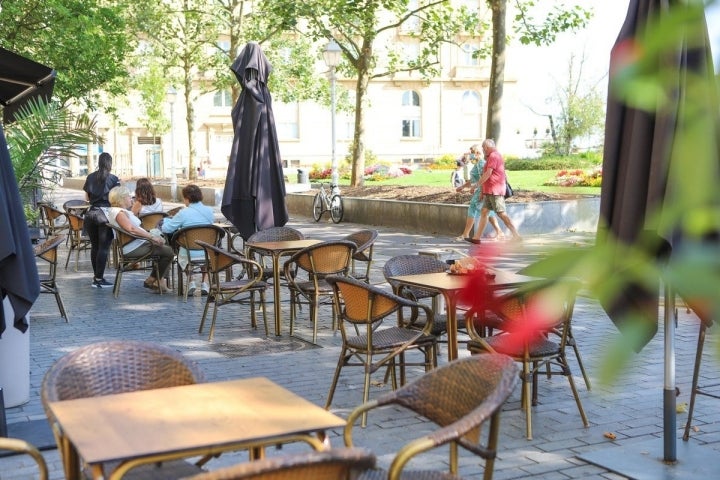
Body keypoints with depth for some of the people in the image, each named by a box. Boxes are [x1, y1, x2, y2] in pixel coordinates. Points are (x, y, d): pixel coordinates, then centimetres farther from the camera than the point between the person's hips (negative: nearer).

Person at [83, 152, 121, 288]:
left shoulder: (90, 178, 7)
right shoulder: (113, 179, -5)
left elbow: (86, 197, 13)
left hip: (91, 214, 5)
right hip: (105, 214, -5)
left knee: (94, 246, 12)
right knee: (103, 247, -3)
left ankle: (96, 276, 18)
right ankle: (99, 279, -5)